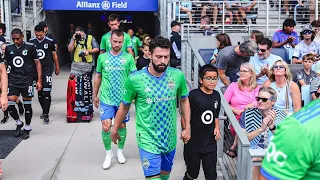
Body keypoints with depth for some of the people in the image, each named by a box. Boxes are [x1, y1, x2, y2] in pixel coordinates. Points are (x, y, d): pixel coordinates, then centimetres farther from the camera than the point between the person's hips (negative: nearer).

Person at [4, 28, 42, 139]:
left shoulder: (30, 47, -4)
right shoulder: (8, 48, 6)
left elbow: (37, 63, 1)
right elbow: (6, 64, 15)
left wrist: (39, 80, -4)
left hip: (27, 80, -3)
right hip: (13, 81, 3)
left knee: (27, 105, 4)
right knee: (9, 104, -4)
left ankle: (27, 128, 22)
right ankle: (18, 123, 22)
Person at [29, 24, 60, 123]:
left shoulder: (50, 41, -5)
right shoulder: (31, 42, 2)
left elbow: (54, 55, 5)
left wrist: (57, 67, 10)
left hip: (47, 71, -3)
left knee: (46, 93, -9)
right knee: (39, 93, 11)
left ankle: (46, 114, -6)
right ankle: (44, 110, 27)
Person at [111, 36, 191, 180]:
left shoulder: (178, 76, -9)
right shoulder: (135, 79, -16)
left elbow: (184, 100, 8)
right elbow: (124, 106, -2)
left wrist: (187, 127, 7)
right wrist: (115, 130, 8)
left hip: (170, 138, 4)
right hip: (148, 140, -4)